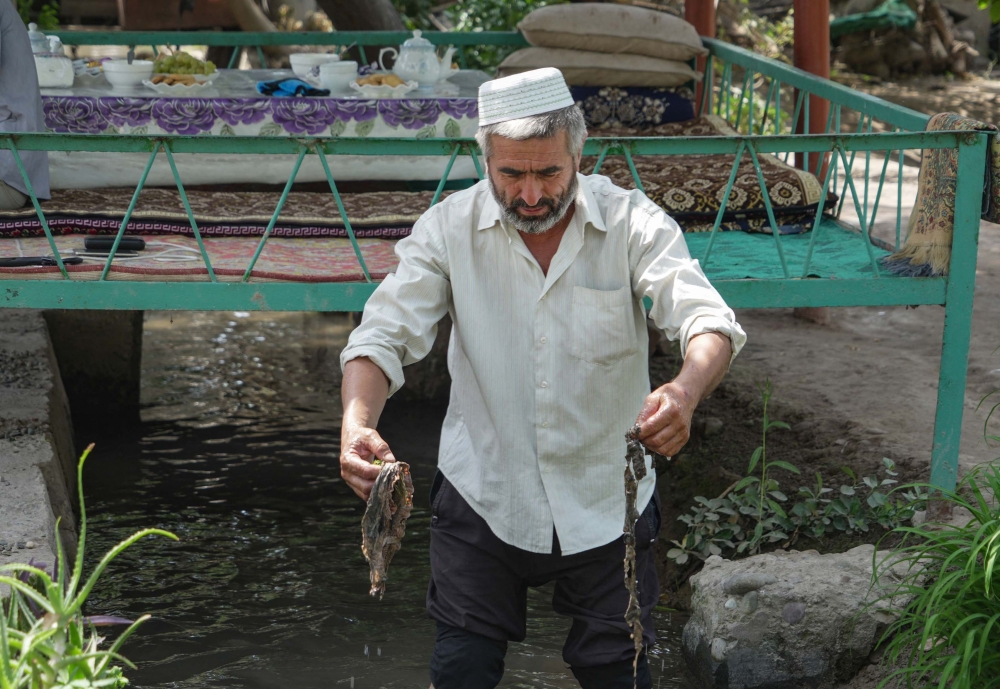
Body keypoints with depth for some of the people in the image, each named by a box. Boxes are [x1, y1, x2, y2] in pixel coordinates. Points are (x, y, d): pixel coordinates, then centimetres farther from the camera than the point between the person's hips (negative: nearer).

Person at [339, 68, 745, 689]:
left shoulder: (634, 224, -11)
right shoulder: (448, 229, -8)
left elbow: (709, 321, -21)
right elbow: (386, 335, -12)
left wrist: (686, 391, -45)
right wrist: (358, 423, -33)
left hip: (607, 500, 0)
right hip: (484, 495, 0)